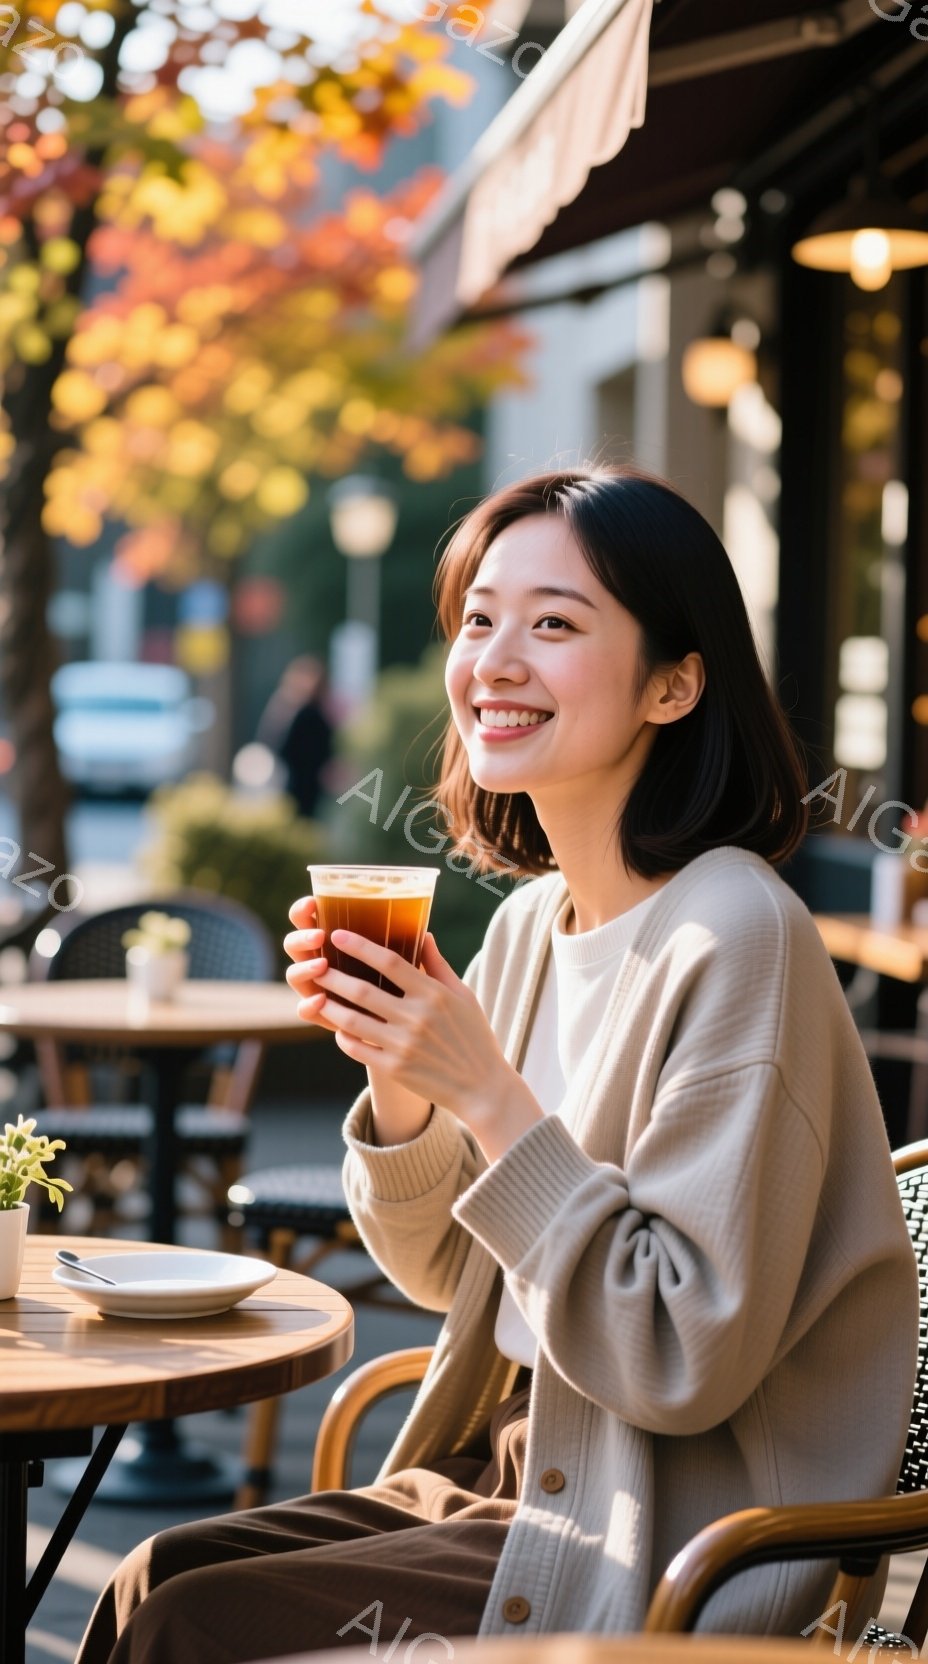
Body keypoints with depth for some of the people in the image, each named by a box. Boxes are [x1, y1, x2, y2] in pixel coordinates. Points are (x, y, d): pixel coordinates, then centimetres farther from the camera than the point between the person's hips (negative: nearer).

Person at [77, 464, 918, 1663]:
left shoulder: (734, 936, -21)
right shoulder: (530, 923, 5)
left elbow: (687, 1360, -22)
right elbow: (450, 1273, 12)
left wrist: (490, 1095, -24)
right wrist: (396, 1068, -6)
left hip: (681, 1566, -7)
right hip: (523, 1469, 7)